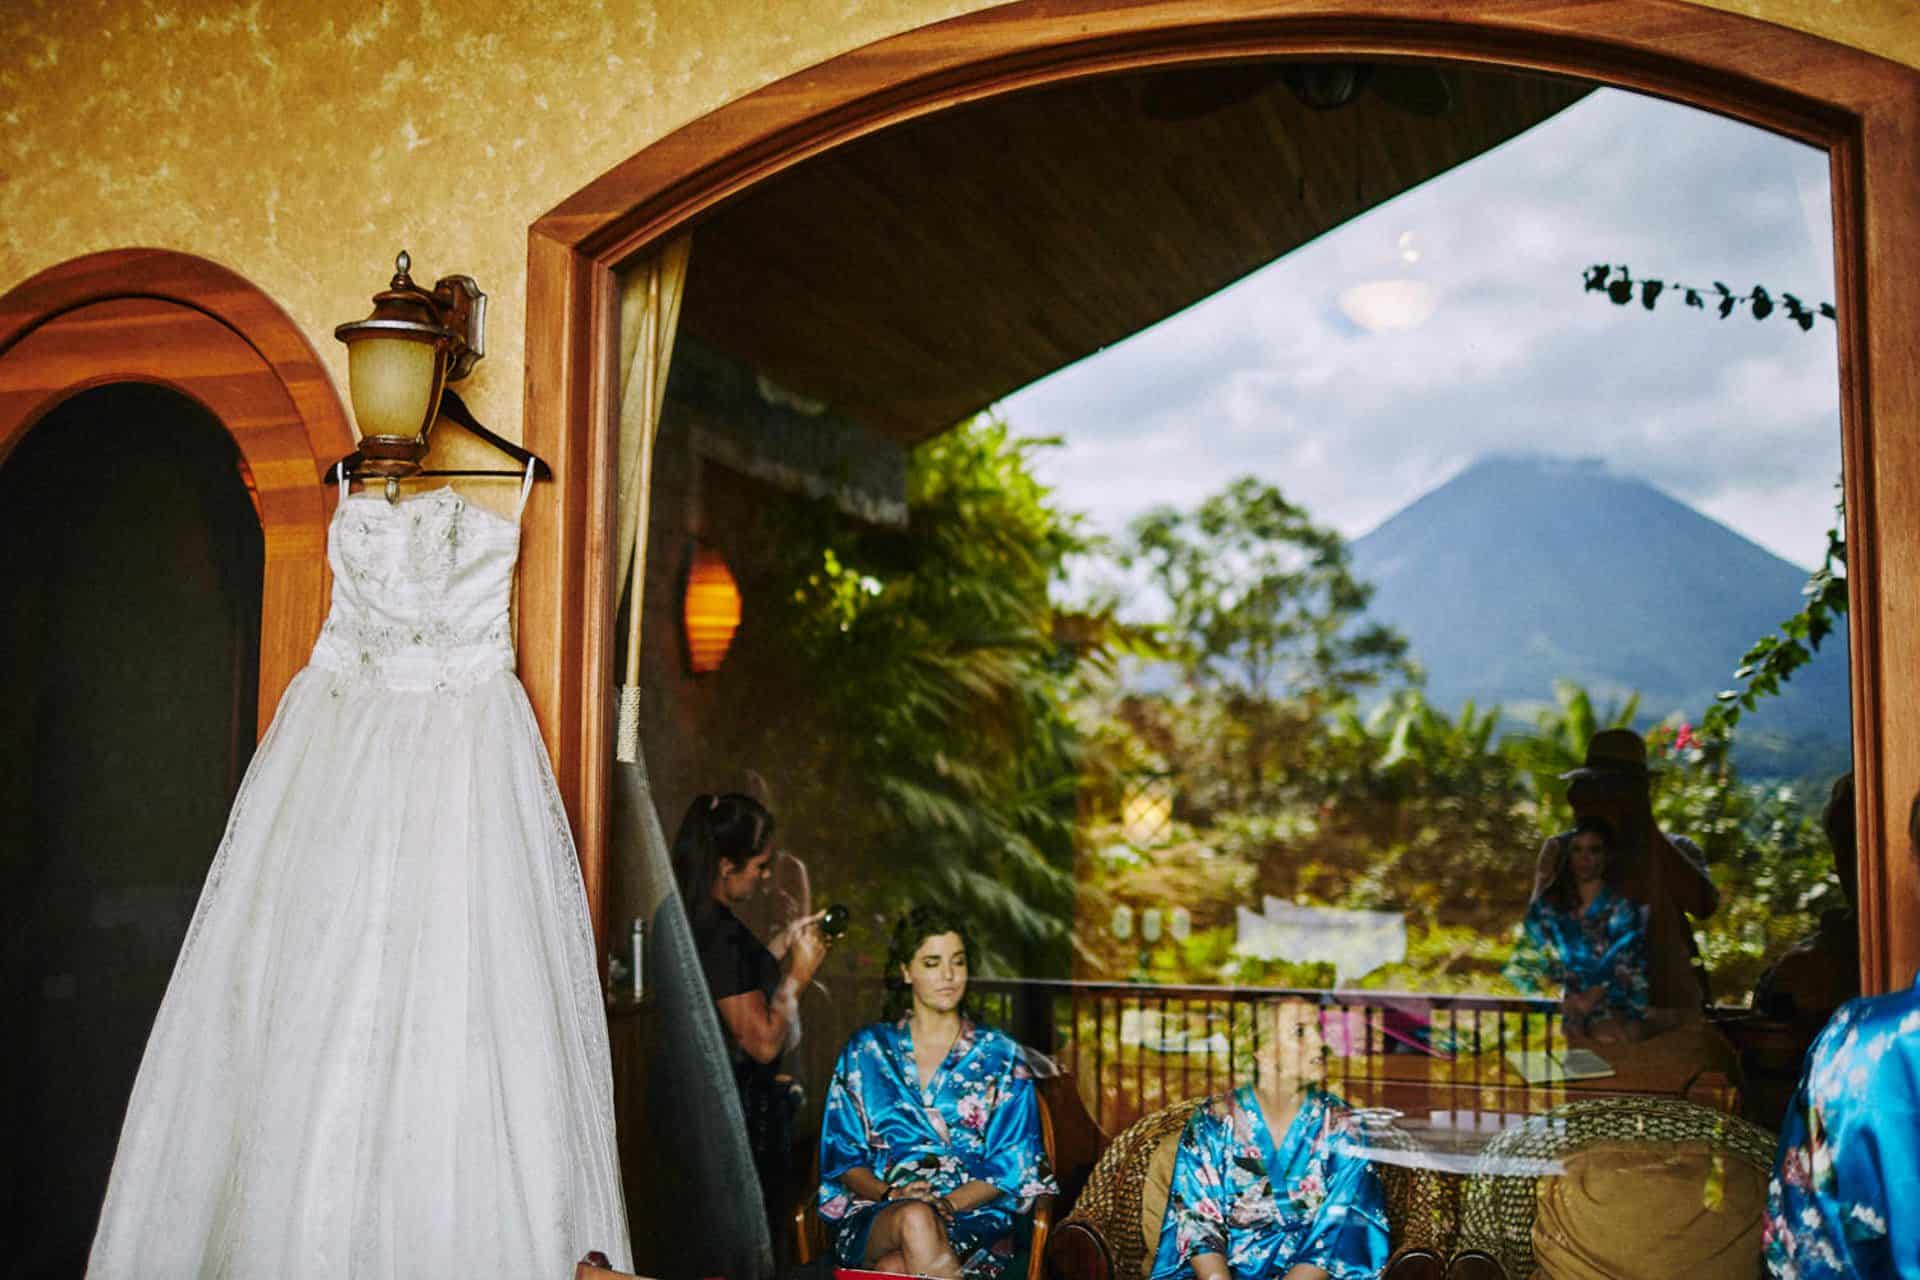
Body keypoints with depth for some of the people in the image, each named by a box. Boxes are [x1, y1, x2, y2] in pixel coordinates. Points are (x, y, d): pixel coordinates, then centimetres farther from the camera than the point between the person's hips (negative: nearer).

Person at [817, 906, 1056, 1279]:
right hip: (876, 1216, 1)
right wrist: (890, 1194, -12)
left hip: (973, 1212, -1)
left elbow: (1014, 1163, 3)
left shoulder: (1000, 1055, 10)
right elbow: (843, 1155, 9)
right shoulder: (866, 1050, 12)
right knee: (914, 1220, -37)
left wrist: (948, 1203, -14)